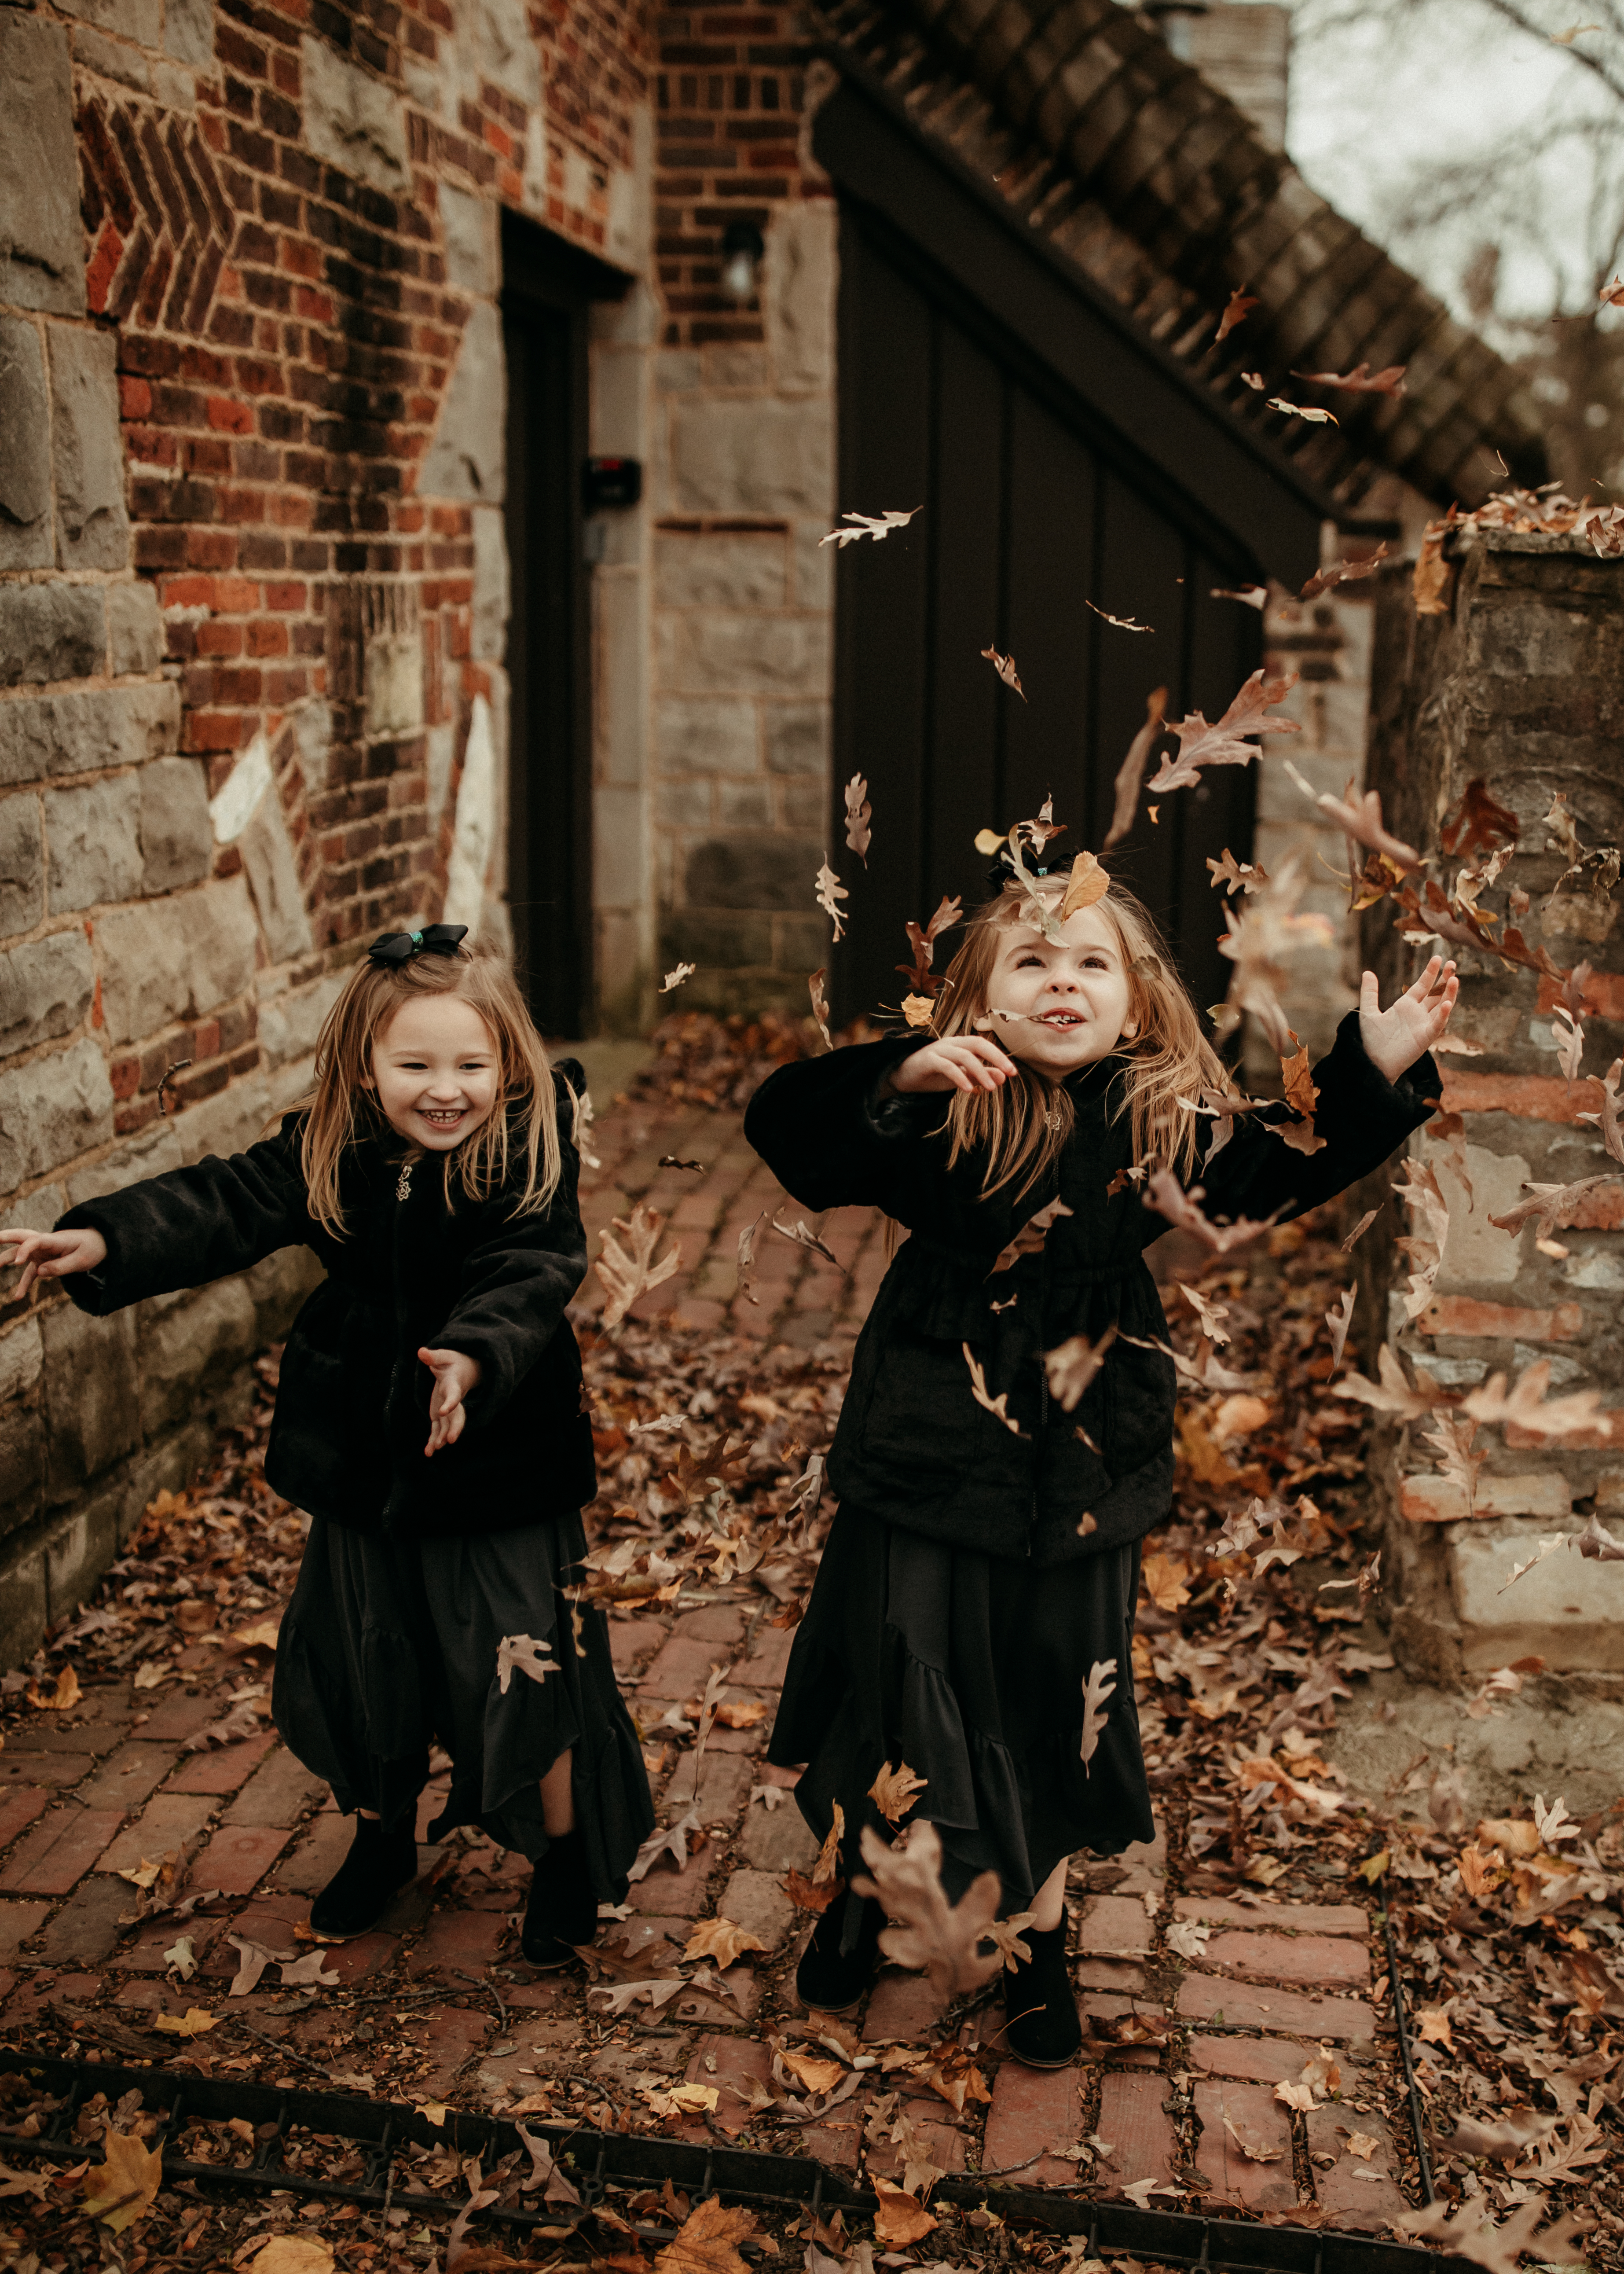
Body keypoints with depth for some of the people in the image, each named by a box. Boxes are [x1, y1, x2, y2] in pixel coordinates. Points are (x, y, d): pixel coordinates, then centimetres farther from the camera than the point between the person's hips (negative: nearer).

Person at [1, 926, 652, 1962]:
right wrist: (103, 1240, -27)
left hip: (503, 1476, -4)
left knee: (529, 1675, 5)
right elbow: (222, 1205, -12)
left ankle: (568, 1858, 32)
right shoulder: (327, 1157, -6)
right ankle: (384, 1837, 46)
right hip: (363, 1467, 4)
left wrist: (474, 1359, -47)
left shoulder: (533, 1162, -17)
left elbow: (529, 1280, -28)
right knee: (363, 1668, 20)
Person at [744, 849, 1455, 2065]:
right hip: (931, 1464, -2)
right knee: (901, 1682, 13)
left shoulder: (1161, 1124, -7)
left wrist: (1378, 1070, -7)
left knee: (1053, 1702, 17)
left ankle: (1041, 1934, 40)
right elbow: (784, 1126, -25)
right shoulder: (944, 1118, -16)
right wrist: (900, 1077, -41)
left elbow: (1284, 1174, 5)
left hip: (1081, 1481, 2)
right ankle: (863, 1889, 42)